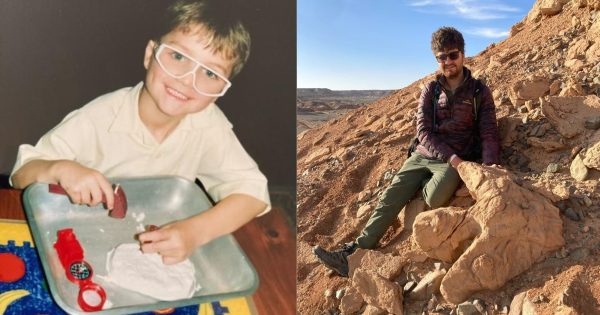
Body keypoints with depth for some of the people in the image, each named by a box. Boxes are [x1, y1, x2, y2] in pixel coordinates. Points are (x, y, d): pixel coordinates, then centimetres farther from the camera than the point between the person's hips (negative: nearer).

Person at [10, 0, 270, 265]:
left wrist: (196, 231, -33)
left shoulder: (208, 123, -13)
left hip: (156, 250, 1)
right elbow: (21, 173, -12)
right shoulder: (99, 119, -19)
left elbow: (253, 191, -17)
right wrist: (60, 169, -35)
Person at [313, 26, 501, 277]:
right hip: (422, 155, 3)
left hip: (455, 161, -3)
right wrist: (451, 156, -18)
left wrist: (490, 164, -25)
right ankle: (356, 251, -18)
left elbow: (489, 134, -5)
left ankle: (423, 186, 2)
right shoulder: (430, 91, 7)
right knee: (389, 199, -16)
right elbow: (423, 131, -3)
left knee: (435, 198, -35)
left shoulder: (480, 92, 1)